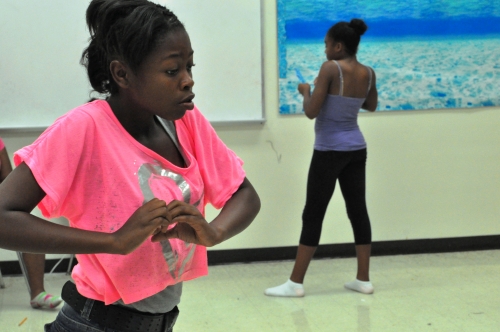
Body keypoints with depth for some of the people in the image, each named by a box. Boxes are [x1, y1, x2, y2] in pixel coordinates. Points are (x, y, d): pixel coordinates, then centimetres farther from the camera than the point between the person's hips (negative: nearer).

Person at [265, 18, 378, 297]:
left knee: (313, 214, -1)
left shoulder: (330, 69, -16)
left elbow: (311, 112, -16)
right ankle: (364, 279, 14)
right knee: (358, 210, 11)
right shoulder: (368, 73, 3)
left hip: (330, 151, -6)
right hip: (356, 149, 6)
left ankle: (296, 283, 3)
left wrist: (306, 91, 1)